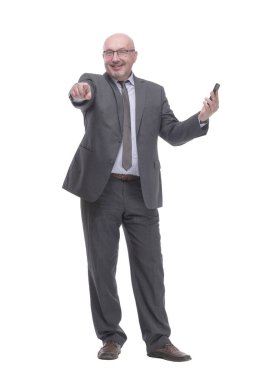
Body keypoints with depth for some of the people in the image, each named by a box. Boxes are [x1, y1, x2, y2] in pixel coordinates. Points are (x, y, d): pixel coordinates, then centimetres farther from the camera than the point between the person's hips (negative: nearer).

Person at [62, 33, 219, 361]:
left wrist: (201, 118, -11)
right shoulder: (93, 83, 4)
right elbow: (83, 97, -20)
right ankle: (111, 337, 17)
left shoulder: (154, 92, 11)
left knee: (149, 265, 3)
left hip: (142, 192, 2)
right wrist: (79, 95, -44)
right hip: (101, 189, -1)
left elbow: (173, 134, 7)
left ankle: (158, 340, 10)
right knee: (102, 266, 5)